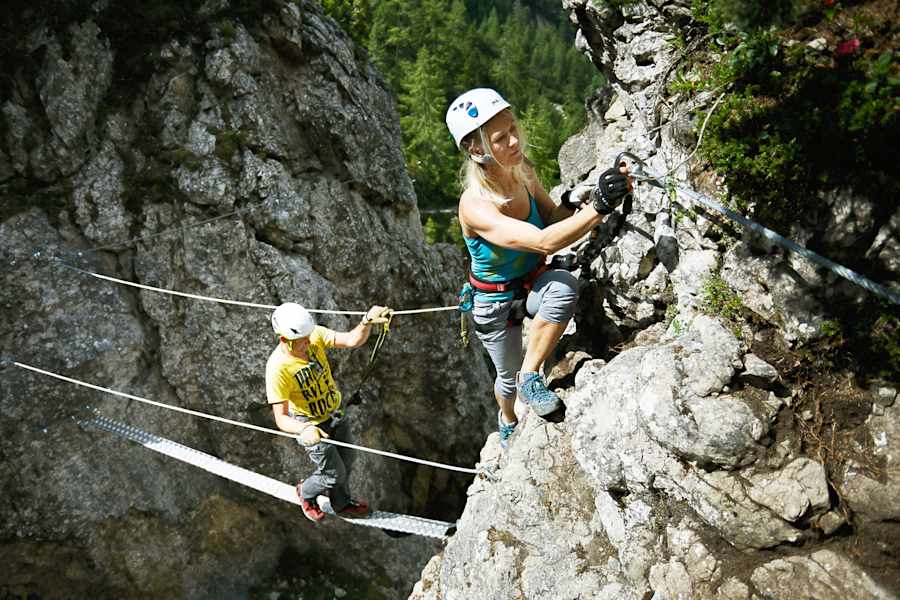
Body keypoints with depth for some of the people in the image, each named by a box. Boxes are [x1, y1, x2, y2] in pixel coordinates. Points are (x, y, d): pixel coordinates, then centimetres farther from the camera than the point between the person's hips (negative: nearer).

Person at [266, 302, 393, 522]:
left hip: (336, 414, 5)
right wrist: (304, 429, -51)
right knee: (335, 474, 9)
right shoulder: (278, 368, -34)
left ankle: (342, 504, 51)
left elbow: (352, 340, -28)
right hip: (311, 425, -5)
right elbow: (281, 418, -31)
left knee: (344, 464, 22)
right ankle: (306, 492, 42)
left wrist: (368, 320, -48)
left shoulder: (314, 335, -20)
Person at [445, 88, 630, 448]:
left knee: (565, 284, -32)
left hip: (533, 284, 4)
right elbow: (544, 242, -45)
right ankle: (508, 421, 56)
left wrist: (573, 204, -23)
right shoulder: (475, 206, -35)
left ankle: (530, 377, -12)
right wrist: (599, 207, -53)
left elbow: (551, 219, -1)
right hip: (495, 302, -4)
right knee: (508, 375, 18)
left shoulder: (521, 170, -15)